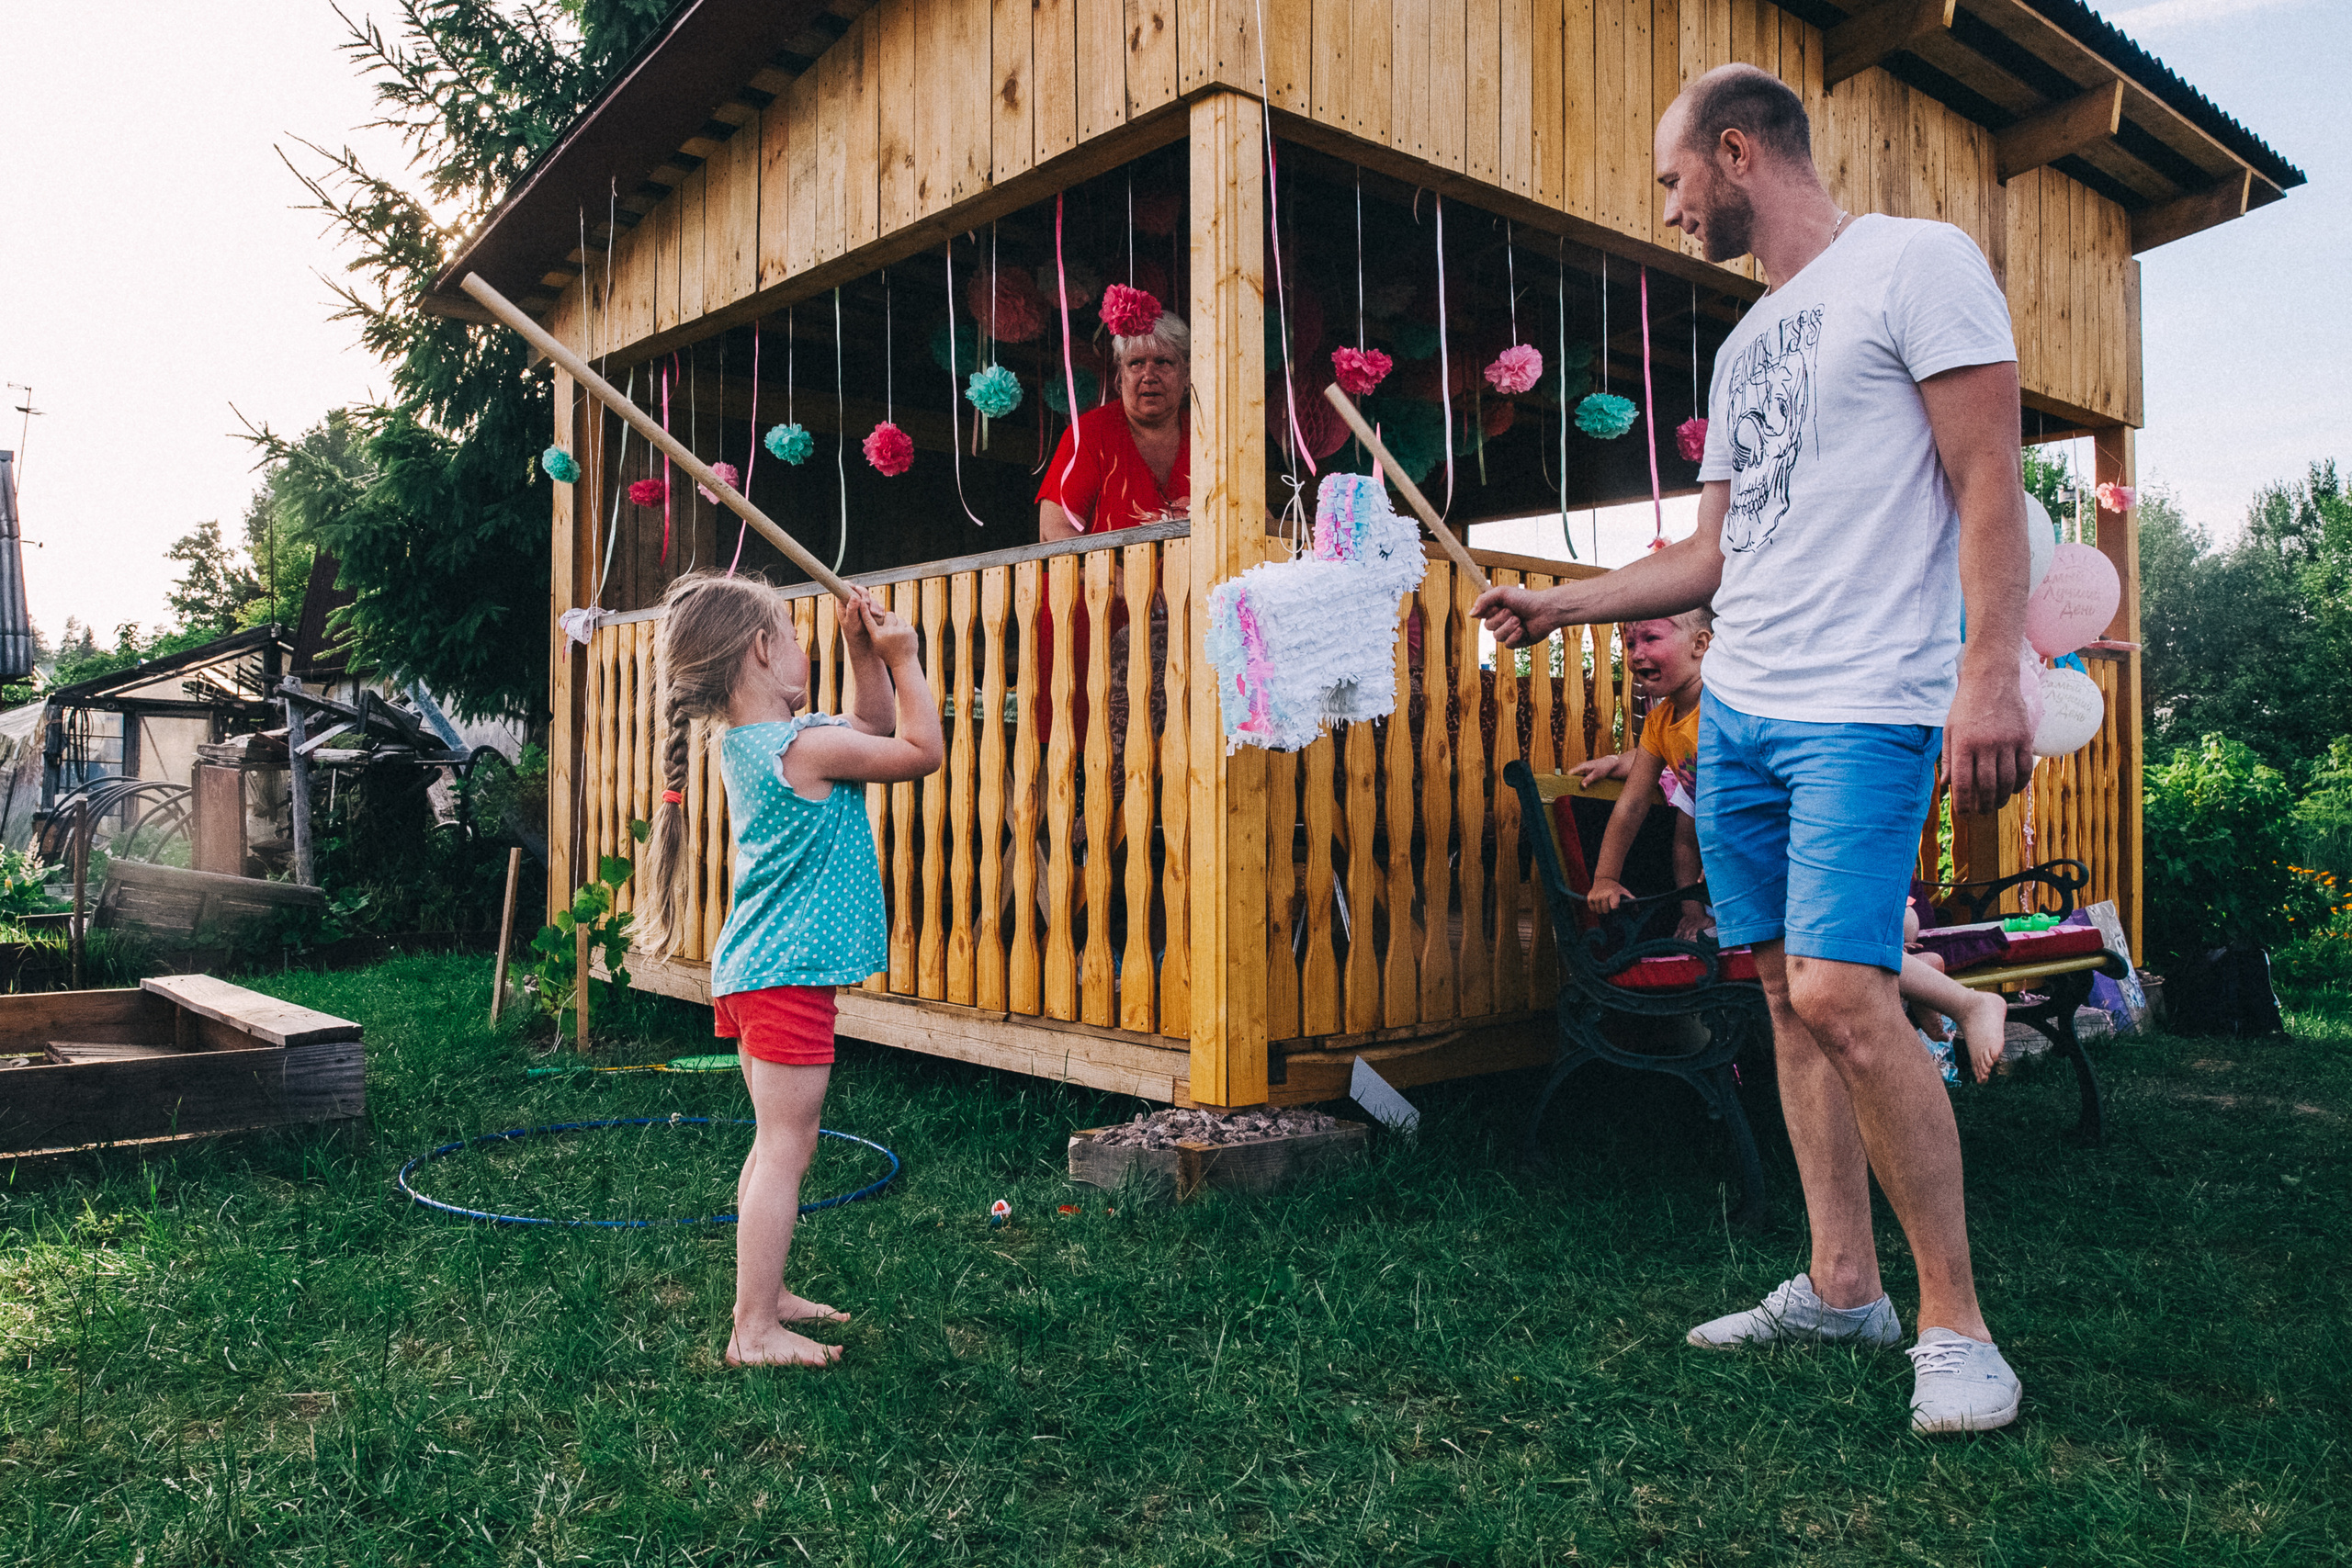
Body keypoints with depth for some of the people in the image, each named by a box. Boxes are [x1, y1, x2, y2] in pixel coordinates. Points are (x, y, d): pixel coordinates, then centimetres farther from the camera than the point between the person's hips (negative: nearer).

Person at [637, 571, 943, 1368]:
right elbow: (921, 751, -11)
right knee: (785, 1148, -4)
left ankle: (766, 1295, 30)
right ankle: (754, 1331, 1)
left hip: (752, 971, 10)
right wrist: (902, 658, -5)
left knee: (777, 1143, 18)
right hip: (788, 975, -10)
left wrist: (866, 658, 10)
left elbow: (876, 730, 21)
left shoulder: (750, 743, 11)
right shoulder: (806, 746, -19)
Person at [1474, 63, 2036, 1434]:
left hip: (1863, 709, -8)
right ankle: (1843, 1287, 17)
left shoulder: (1917, 264, -1)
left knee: (1841, 996, -17)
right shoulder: (1744, 346, 22)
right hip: (1736, 707, 8)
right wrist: (1555, 605, 23)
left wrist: (1992, 672, -19)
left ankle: (1957, 1319, -2)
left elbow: (1989, 480, -10)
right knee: (1787, 993, 7)